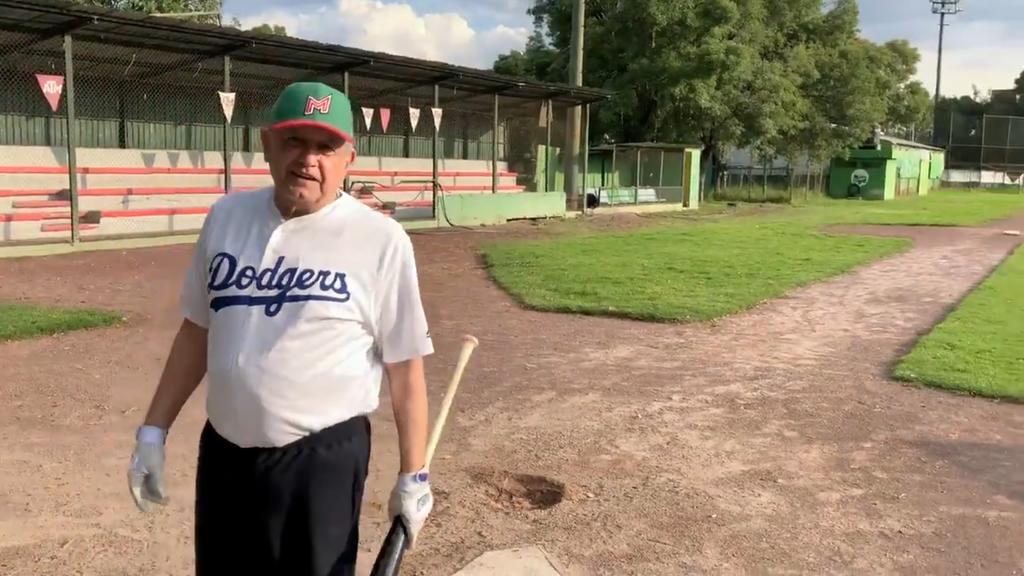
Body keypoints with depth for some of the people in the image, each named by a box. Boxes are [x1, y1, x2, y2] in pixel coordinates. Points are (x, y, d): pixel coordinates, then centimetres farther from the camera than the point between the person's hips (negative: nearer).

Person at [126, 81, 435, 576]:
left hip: (323, 461, -5)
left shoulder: (381, 240, -12)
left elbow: (405, 367, -9)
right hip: (222, 453, 5)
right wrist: (153, 430, 10)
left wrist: (412, 475, -7)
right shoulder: (226, 216, 3)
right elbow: (195, 333, 11)